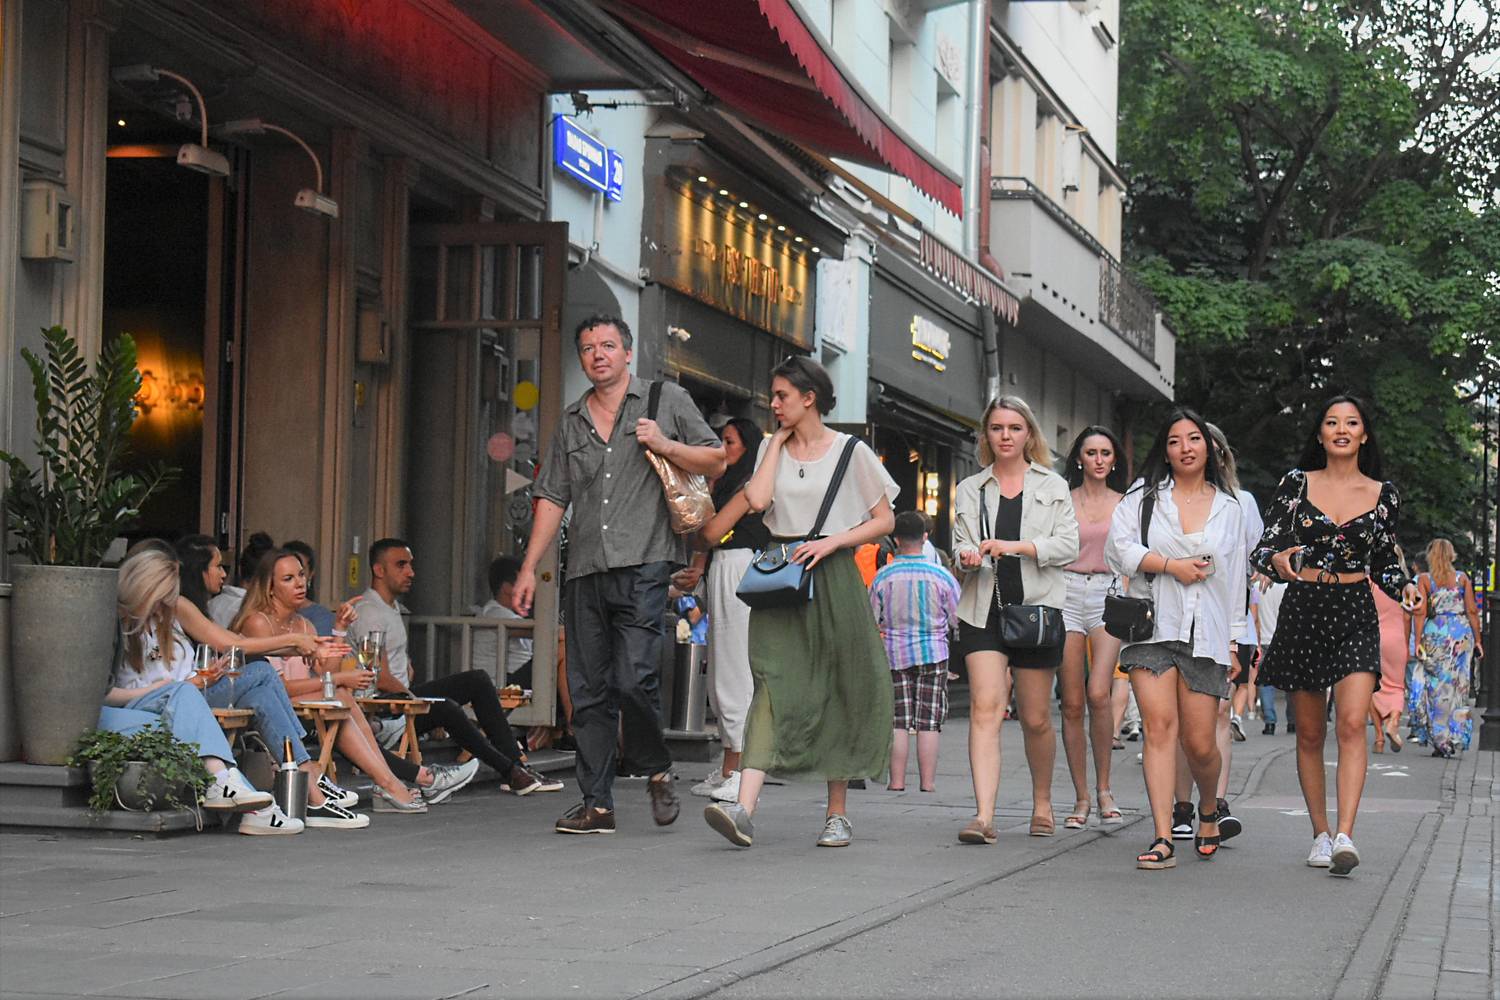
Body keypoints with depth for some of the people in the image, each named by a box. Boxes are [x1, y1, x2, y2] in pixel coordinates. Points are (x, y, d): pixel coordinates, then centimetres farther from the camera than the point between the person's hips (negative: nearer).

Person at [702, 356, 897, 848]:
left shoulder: (851, 452, 2)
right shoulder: (772, 448, 12)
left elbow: (884, 520, 3)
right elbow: (757, 499, -6)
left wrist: (831, 543, -10)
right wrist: (780, 440, 3)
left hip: (832, 576, -2)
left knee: (838, 693, 2)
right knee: (774, 687, -12)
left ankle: (838, 812, 13)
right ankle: (744, 809, -26)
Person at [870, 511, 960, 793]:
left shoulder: (883, 576, -6)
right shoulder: (942, 576, -7)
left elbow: (870, 620, 1)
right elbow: (958, 619, 1)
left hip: (895, 653, 1)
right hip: (932, 653, -1)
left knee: (898, 721, 5)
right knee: (928, 722, 2)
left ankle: (897, 781, 4)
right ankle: (927, 782, 1)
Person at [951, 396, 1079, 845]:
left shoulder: (1052, 486, 8)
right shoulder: (971, 490, 13)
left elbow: (1068, 545, 0)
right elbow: (960, 544, 13)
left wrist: (1017, 546, -15)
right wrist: (967, 556, -11)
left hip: (1037, 609, 0)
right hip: (984, 610, 0)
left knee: (1036, 719, 6)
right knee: (985, 707, -15)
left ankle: (1042, 804, 28)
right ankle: (984, 816, -23)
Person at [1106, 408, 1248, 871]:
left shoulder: (1230, 507, 14)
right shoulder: (1144, 496, 9)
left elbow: (1236, 577, 15)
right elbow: (1118, 547, -1)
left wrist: (1236, 639, 10)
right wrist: (1171, 565, -9)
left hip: (1206, 633, 1)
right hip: (1153, 625, -1)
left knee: (1200, 743, -2)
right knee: (1159, 726, -13)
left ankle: (1209, 809, 30)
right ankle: (1162, 838, -14)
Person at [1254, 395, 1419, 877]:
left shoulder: (1383, 495, 7)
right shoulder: (1297, 483, 4)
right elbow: (1266, 547, 2)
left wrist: (1404, 587, -3)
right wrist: (1278, 559, -20)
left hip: (1356, 611, -1)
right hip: (1302, 607, 1)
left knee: (1352, 723, -17)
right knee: (1310, 732, 6)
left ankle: (1345, 836, -24)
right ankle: (1320, 832, 18)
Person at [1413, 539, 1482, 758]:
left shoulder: (1425, 579, 0)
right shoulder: (1462, 578, 4)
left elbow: (1421, 612, -5)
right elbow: (1472, 611, 2)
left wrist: (1418, 641, -5)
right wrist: (1477, 639, 7)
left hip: (1435, 633, -1)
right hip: (1461, 632, 1)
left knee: (1437, 685, 4)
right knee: (1458, 686, 7)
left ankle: (1440, 741, -1)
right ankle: (1456, 738, 5)